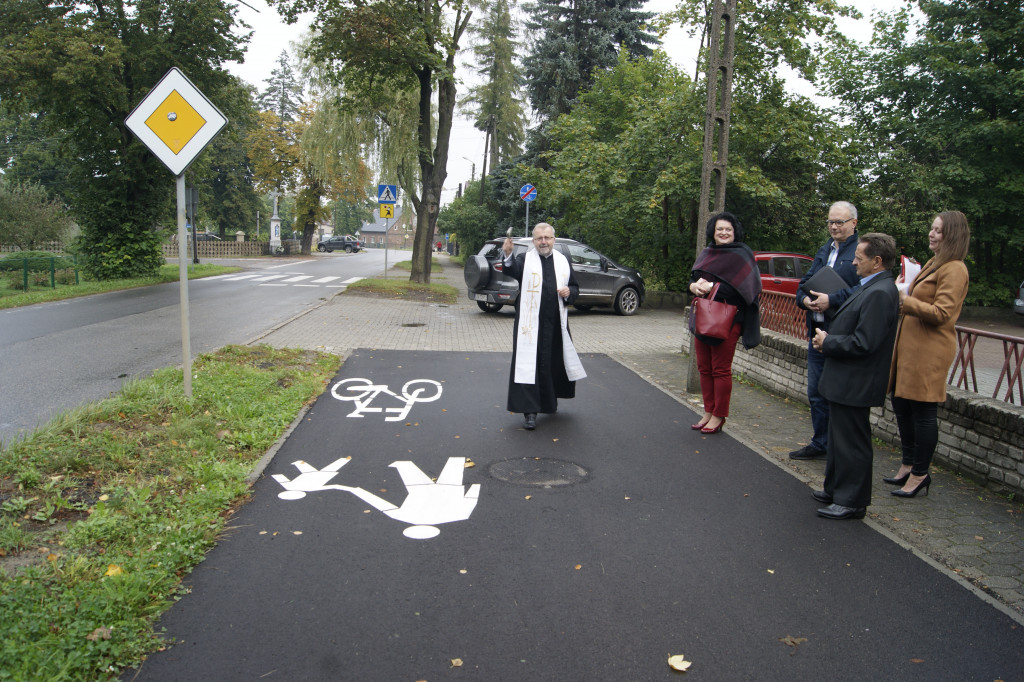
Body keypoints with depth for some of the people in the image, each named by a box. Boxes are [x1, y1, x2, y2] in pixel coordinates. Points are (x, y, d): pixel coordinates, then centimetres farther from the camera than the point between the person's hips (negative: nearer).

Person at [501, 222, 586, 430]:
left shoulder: (563, 262, 9)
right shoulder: (525, 259, -2)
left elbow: (575, 288, 17)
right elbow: (512, 271, -24)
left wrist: (569, 292, -7)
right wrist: (508, 255, -44)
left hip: (555, 324, 4)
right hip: (530, 323, -4)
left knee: (554, 364, 15)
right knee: (529, 364, -5)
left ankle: (549, 401, 38)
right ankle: (529, 411, 0)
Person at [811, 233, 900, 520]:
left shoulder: (879, 293, -22)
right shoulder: (871, 287, 11)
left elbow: (862, 344, -27)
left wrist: (827, 342, -14)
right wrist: (828, 340, 3)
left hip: (855, 385, -11)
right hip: (846, 382, 11)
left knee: (852, 443, 1)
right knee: (839, 439, 21)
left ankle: (852, 502, 13)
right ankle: (836, 490, 34)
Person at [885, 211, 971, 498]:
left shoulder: (954, 269, -12)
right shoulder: (933, 264, 19)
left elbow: (941, 313, -19)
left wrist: (905, 301, -18)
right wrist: (903, 299, 13)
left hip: (929, 350, -10)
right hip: (909, 345, 10)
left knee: (922, 413, -3)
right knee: (901, 405, 15)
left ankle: (920, 475, 9)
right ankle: (908, 466, 28)